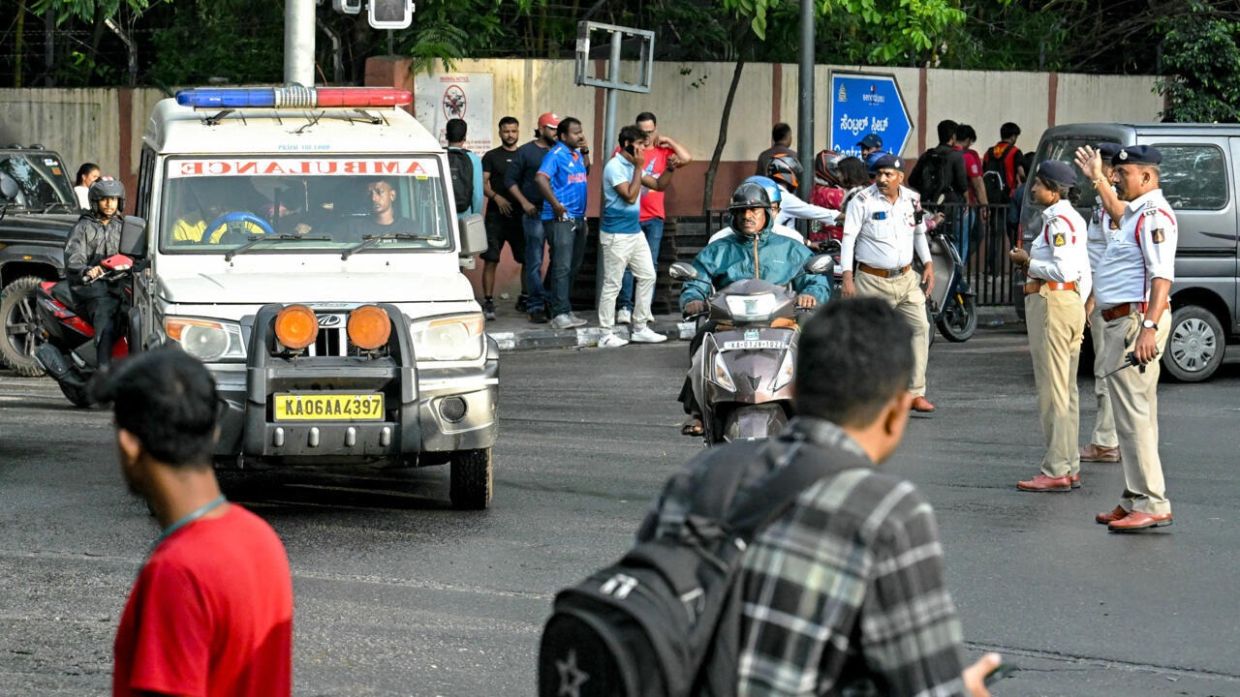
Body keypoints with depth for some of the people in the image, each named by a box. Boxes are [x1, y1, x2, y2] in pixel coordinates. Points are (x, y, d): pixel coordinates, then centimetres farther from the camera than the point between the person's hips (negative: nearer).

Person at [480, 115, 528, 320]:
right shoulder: (491, 157, 5)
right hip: (496, 216, -3)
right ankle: (488, 302, -7)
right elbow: (482, 183, -3)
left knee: (528, 258, 5)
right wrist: (495, 196, -21)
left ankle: (525, 299, 19)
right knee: (490, 259, -8)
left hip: (521, 215, 3)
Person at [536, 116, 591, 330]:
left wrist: (585, 152, 13)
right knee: (562, 266, -12)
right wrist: (555, 204, -25)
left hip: (578, 218, 9)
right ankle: (560, 313, -14)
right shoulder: (556, 155, -10)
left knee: (573, 267, 13)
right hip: (561, 218, -9)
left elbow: (585, 172, 29)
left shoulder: (577, 154, 14)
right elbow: (541, 178, -21)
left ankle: (565, 311, 21)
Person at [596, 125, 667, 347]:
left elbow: (657, 184, 14)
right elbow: (630, 196, -21)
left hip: (635, 232, 9)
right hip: (616, 235, -9)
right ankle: (606, 335, 1)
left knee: (647, 277, 11)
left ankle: (640, 328, 18)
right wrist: (638, 167, -18)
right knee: (612, 285, -4)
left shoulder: (633, 165, 12)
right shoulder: (615, 167, -15)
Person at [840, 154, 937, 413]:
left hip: (906, 278, 4)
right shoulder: (863, 201, -8)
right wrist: (847, 276, -16)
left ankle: (916, 393, -2)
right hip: (872, 281, -4)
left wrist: (928, 264, 12)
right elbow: (849, 238, -9)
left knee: (920, 327, -5)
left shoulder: (912, 199, 6)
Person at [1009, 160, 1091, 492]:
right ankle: (1069, 468, 18)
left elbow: (1064, 269, -23)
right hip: (1071, 301, 11)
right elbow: (1083, 273, 19)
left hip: (1052, 303, -11)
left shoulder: (1060, 220, -15)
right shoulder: (1073, 219, 16)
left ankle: (1056, 471, -7)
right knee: (1065, 390, 13)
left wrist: (1028, 262, -11)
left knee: (1053, 390, -8)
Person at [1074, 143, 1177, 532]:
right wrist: (1097, 179, 51)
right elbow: (1119, 213, 45)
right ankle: (1135, 500, 19)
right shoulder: (1137, 213, 17)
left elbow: (1162, 276, -25)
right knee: (1134, 415, 14)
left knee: (1133, 414, -13)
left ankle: (1152, 504, -15)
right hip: (1124, 321, 11)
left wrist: (1150, 327, -32)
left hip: (1137, 320, -11)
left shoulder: (1154, 215, -15)